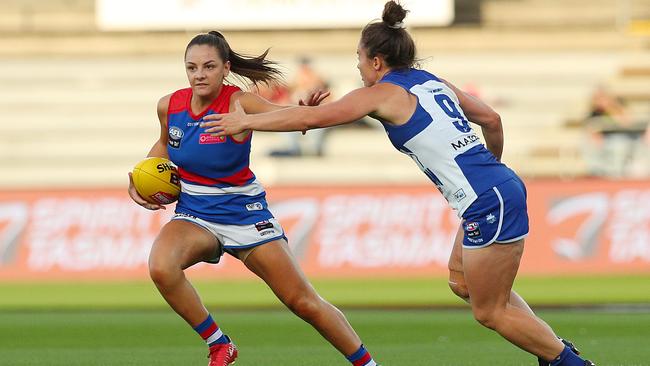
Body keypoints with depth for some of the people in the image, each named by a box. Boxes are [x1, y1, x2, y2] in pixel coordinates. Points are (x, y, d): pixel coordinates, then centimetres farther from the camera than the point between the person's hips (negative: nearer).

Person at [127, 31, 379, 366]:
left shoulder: (238, 103, -20)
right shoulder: (169, 106, -5)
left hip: (243, 211, -3)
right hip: (194, 213, 3)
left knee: (303, 301, -1)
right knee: (161, 268, -30)